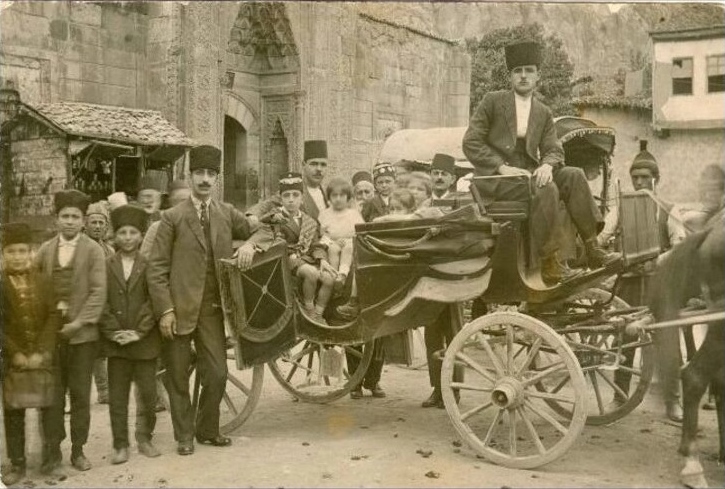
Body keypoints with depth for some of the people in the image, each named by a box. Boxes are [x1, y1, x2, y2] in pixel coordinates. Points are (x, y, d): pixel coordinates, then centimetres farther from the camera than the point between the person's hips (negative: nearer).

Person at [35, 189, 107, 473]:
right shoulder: (45, 250, 8)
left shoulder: (93, 250, -1)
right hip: (50, 332, 2)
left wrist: (79, 322, -15)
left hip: (81, 333, -2)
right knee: (52, 394, 5)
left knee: (80, 394, 6)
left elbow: (98, 292, -8)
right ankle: (52, 450, 15)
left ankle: (78, 450, 17)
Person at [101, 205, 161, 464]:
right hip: (115, 343, 1)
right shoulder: (106, 266, 6)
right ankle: (120, 445, 12)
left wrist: (139, 332, -9)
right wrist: (114, 332, -7)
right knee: (117, 396, 4)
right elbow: (101, 303, 2)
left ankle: (144, 438, 21)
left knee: (148, 394, 4)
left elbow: (154, 301, -2)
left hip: (145, 341, -1)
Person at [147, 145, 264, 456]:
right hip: (179, 309, -3)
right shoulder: (173, 218, -1)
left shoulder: (227, 214, 9)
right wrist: (164, 310, -11)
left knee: (217, 374, 4)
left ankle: (208, 430, 26)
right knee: (178, 378, 7)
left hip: (212, 308, 3)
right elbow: (156, 268, -3)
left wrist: (250, 244, -5)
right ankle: (184, 436, 23)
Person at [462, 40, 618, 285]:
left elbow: (554, 150, 10)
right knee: (546, 189, -31)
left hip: (529, 172, 5)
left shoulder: (543, 113, 17)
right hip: (496, 177, -5)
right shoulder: (492, 101, 4)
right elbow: (471, 142, -4)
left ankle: (592, 250, -20)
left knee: (574, 175, -19)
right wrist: (502, 167, -16)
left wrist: (547, 166, -16)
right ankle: (549, 266, -30)